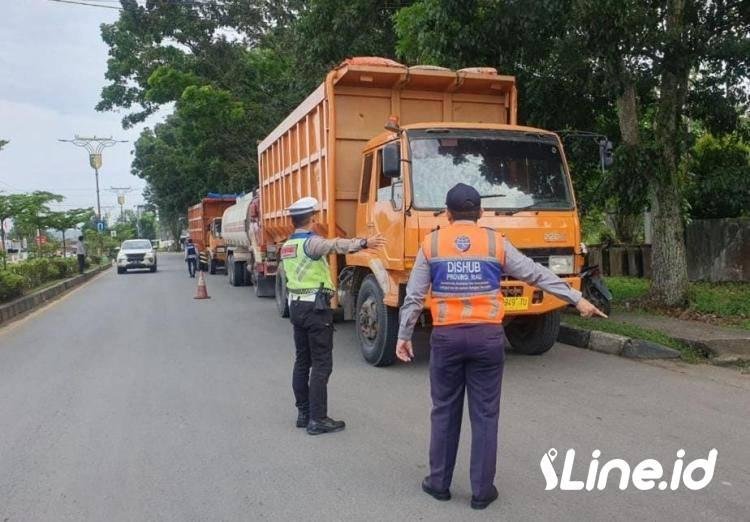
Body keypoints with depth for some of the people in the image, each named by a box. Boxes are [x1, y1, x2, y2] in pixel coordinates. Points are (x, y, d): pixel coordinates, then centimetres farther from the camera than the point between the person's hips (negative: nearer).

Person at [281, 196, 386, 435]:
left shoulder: (286, 246, 12)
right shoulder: (311, 242, -15)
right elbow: (335, 245, -35)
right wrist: (363, 243, -47)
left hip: (296, 306, 9)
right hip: (316, 307, -9)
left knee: (302, 362, 14)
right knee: (321, 365, -4)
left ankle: (303, 413, 21)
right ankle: (317, 420, -2)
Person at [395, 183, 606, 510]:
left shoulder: (431, 244, 2)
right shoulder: (496, 243, 1)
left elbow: (414, 296, 2)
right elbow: (538, 275, 3)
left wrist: (403, 336, 9)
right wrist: (578, 300, 10)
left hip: (446, 336, 1)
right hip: (487, 336, 0)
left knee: (444, 411, 13)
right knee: (485, 414, 8)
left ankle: (439, 483, 24)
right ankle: (482, 491, 16)